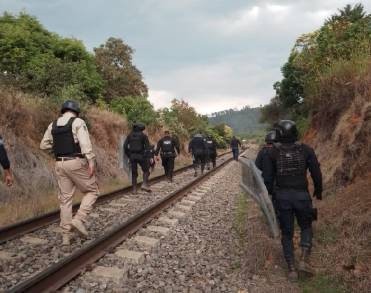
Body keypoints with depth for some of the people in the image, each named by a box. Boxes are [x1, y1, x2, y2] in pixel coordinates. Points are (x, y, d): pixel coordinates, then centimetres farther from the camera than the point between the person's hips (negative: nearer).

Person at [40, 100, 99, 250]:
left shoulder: (53, 125, 12)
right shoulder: (78, 122, -5)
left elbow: (44, 145, 15)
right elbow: (85, 142, -19)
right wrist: (91, 161, -25)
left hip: (60, 164, 6)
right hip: (76, 163, -5)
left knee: (65, 199, 9)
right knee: (92, 191, 11)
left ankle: (66, 238, 9)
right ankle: (79, 220, -8)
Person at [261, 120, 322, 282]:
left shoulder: (272, 152, -4)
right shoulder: (306, 150, -3)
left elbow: (267, 177, -5)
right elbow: (316, 173, 0)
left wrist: (270, 192, 15)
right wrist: (318, 190, 18)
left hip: (282, 196, 0)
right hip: (301, 195, 0)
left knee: (287, 233, 15)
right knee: (306, 228, 22)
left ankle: (292, 269, 12)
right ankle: (303, 261, 2)